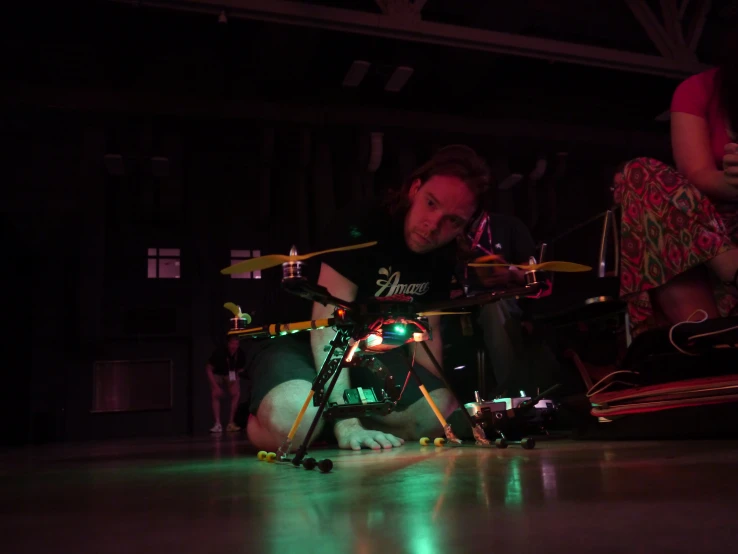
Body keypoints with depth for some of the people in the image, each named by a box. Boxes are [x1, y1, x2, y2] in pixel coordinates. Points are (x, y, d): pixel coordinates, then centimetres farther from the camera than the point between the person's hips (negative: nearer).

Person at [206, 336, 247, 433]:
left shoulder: (240, 354, -21)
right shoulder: (219, 352, -29)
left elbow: (241, 369, -2)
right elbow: (208, 369, -20)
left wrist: (235, 380, -18)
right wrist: (216, 386, -26)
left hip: (232, 375, 2)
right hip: (217, 375, -2)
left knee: (236, 393, -22)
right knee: (215, 394, -23)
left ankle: (231, 423, -14)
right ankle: (218, 424, -21)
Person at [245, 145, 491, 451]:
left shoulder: (443, 254, -3)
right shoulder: (361, 225, -25)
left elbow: (427, 331, 6)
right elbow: (329, 322, -32)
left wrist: (436, 397, -6)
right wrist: (346, 421, -39)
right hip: (297, 340, -6)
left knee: (444, 413, -12)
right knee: (290, 421, -37)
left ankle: (322, 423, 1)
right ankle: (260, 414, 2)